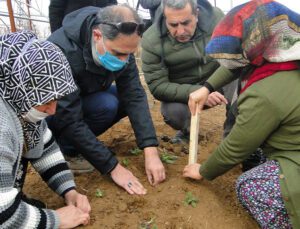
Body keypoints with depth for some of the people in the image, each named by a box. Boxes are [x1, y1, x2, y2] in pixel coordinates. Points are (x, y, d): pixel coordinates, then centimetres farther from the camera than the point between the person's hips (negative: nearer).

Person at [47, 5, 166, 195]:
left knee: (126, 98, -15)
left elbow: (134, 96, -22)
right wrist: (113, 167, -33)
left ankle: (81, 142, -1)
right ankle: (64, 149, -9)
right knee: (106, 105, -30)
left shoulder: (120, 46, -19)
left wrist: (151, 150, -31)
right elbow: (71, 121, -35)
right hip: (52, 112, -6)